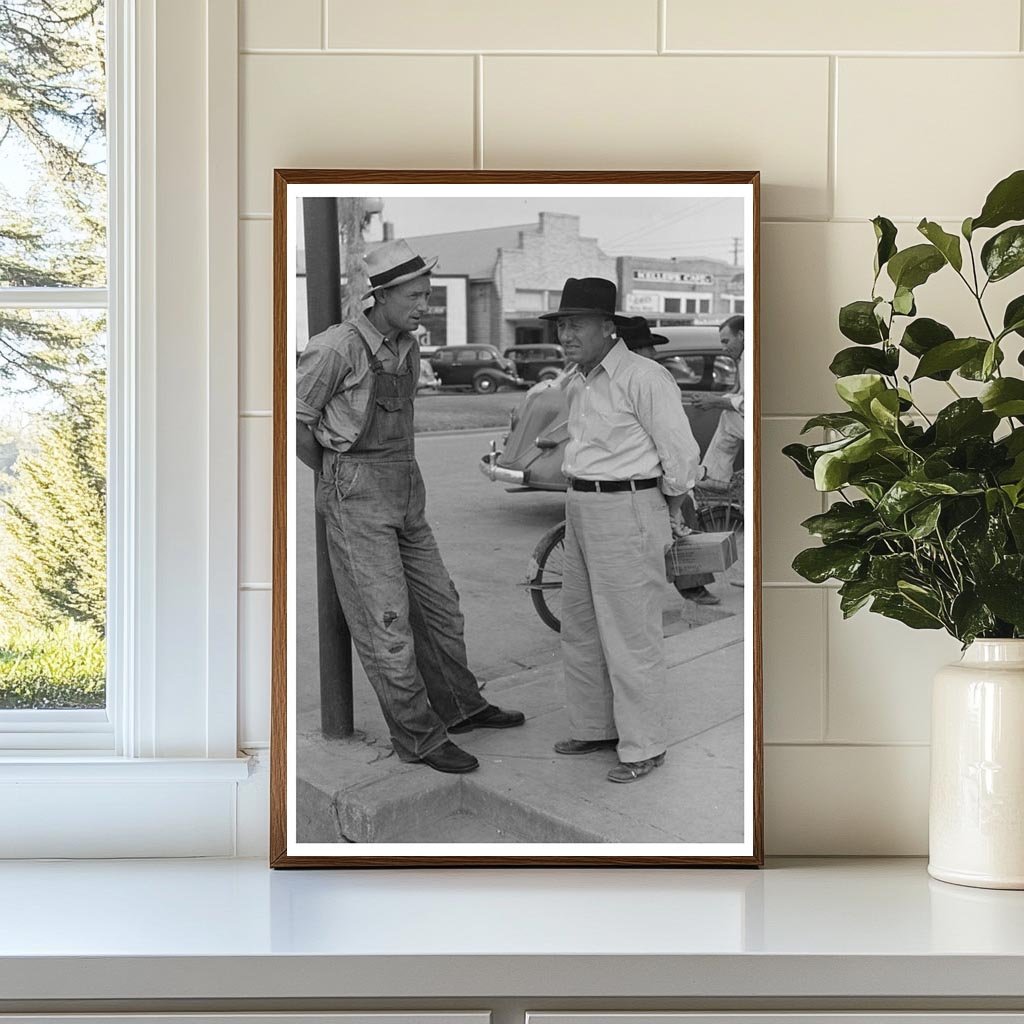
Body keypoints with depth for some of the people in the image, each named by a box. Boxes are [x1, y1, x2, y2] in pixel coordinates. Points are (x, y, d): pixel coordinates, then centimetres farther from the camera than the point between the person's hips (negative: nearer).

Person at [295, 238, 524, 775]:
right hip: (356, 499, -8)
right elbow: (296, 422, -8)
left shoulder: (408, 349, 10)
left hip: (406, 495, 8)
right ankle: (418, 736, 3)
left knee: (438, 604, 16)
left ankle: (458, 705, 33)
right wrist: (338, 478, 3)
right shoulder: (337, 348, -15)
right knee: (385, 621, -4)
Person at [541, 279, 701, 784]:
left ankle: (643, 746, 8)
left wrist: (670, 506, 0)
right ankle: (594, 727, 31)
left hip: (626, 512, -9)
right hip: (581, 511, 9)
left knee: (631, 635, -2)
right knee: (579, 629, 17)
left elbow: (680, 451, -12)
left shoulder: (643, 377, -16)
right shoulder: (575, 383, 11)